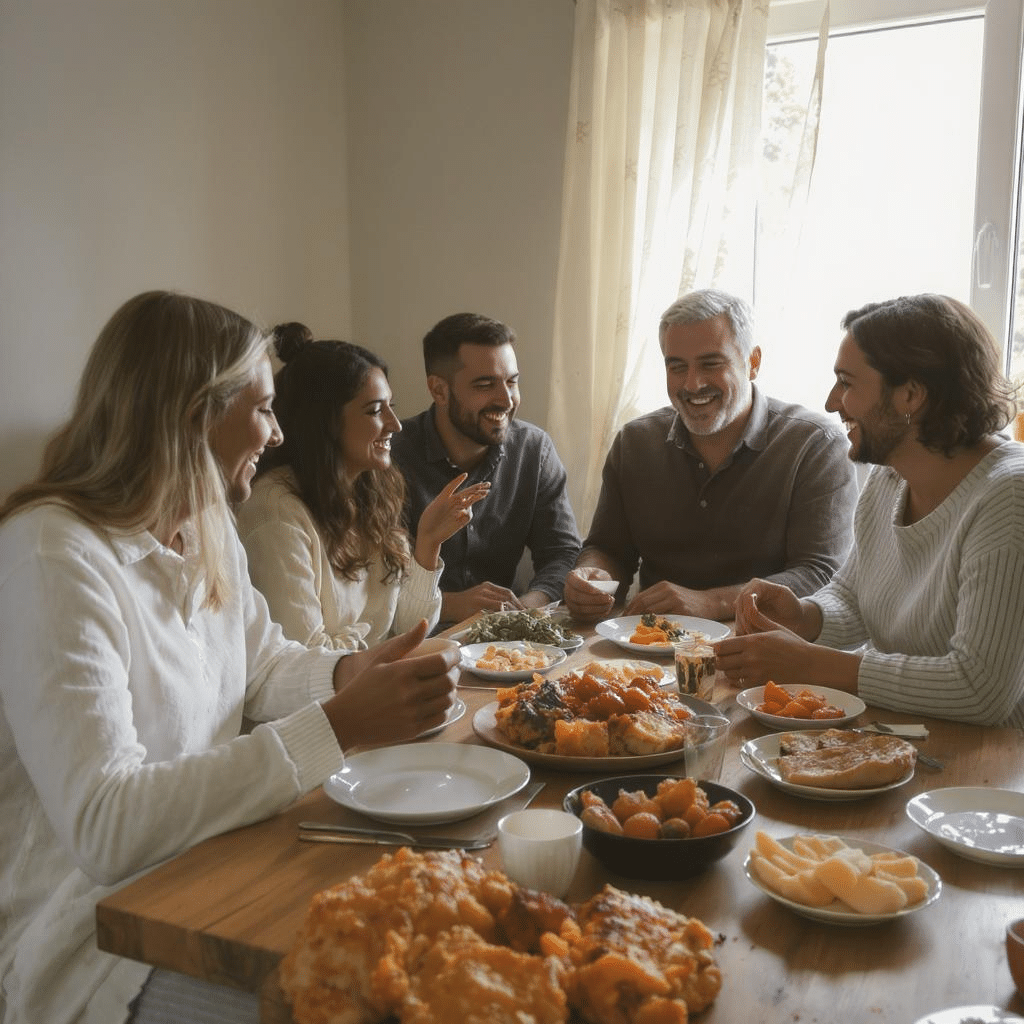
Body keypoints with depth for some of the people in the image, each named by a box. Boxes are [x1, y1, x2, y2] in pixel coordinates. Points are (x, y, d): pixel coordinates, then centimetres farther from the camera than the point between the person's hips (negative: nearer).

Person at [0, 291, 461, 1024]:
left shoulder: (208, 527, 4)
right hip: (91, 933, -7)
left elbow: (263, 666, 15)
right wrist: (338, 728, -32)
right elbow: (104, 827, -30)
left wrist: (349, 675, -7)